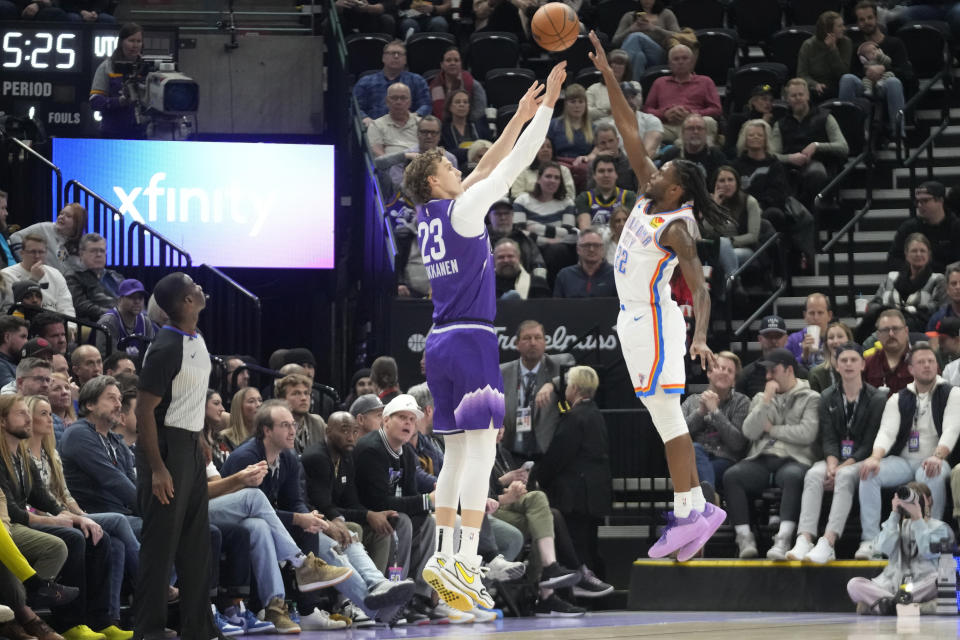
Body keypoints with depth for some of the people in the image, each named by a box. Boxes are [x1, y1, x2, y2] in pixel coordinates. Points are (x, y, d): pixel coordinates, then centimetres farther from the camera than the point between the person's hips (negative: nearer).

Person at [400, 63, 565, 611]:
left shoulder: (429, 216, 15)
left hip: (440, 341, 9)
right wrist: (547, 106, 1)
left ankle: (444, 556, 10)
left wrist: (521, 117, 25)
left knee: (458, 453, 13)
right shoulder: (462, 209, -7)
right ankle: (464, 563, -21)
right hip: (471, 339, -9)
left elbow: (488, 168, 23)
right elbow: (514, 165, -6)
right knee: (481, 450, -12)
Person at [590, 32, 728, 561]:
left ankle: (691, 510, -9)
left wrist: (700, 337, -39)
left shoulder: (678, 229, -16)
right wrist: (607, 75, 5)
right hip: (635, 320, 9)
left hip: (654, 321, -9)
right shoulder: (650, 196, 5)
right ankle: (692, 509, 10)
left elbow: (700, 289, -24)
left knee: (668, 419, -9)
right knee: (665, 421, 8)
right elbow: (629, 132, 7)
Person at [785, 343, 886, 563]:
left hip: (862, 461, -3)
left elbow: (870, 443, -5)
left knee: (845, 476, -36)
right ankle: (804, 539, -44)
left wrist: (842, 467, -17)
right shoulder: (828, 398, 12)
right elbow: (828, 438, 4)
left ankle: (828, 543, -48)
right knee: (813, 475, -29)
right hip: (835, 459, 3)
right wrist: (832, 464, -17)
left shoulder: (877, 399, 1)